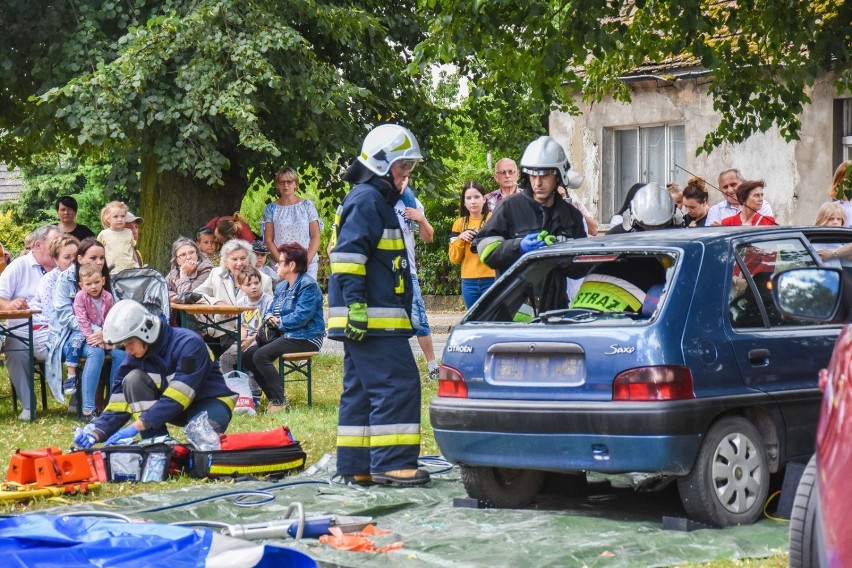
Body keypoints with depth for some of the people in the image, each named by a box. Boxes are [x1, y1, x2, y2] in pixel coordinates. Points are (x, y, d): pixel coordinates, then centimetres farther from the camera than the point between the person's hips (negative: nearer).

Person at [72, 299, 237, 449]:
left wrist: (135, 427, -39)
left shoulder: (188, 344, -28)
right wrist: (97, 433, -26)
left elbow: (175, 399, -34)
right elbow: (119, 402, -9)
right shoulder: (135, 356, -8)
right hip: (176, 409, 6)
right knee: (132, 379, -18)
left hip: (211, 401, -6)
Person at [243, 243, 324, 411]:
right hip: (285, 335, 10)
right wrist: (269, 318, -4)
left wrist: (279, 321, -12)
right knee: (247, 356, 1)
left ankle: (280, 402, -23)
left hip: (305, 338, -10)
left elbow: (302, 316, -24)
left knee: (261, 356, -26)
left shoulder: (308, 285, -13)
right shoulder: (282, 287, 18)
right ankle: (273, 396, 1)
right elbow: (271, 310, 21)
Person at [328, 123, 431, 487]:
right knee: (398, 385, -12)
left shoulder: (379, 201, 24)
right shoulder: (367, 200, -10)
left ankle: (355, 466, 13)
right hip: (373, 318, -11)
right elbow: (348, 254, -20)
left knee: (361, 388, 11)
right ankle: (392, 462, -12)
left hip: (370, 317, 11)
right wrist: (356, 303, -25)